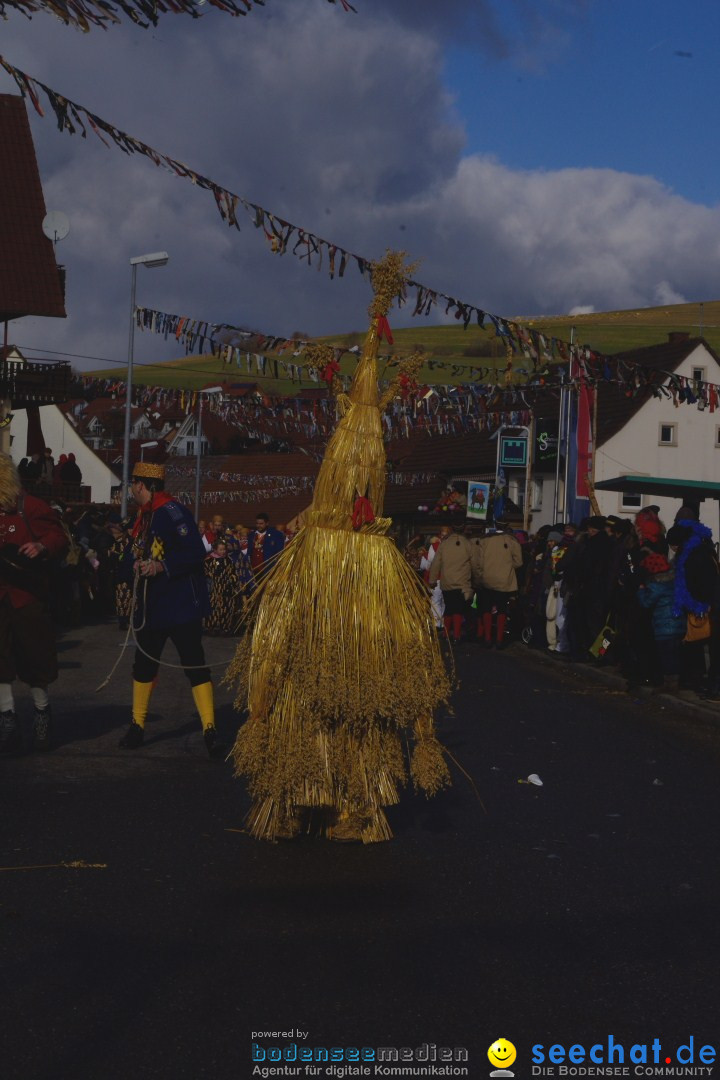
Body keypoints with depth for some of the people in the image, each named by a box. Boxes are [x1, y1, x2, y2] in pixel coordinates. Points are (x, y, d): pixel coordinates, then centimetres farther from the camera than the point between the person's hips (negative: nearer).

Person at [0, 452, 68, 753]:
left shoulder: (30, 508, -5)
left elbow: (58, 537, -1)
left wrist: (41, 546, -20)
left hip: (27, 595, -2)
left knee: (34, 655, 7)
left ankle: (42, 711, 26)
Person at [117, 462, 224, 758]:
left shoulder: (172, 512, -15)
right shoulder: (142, 517, 12)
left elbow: (195, 553, -24)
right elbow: (131, 557, 15)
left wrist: (161, 566, -30)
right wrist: (134, 565, -7)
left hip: (180, 606, -9)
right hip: (151, 606, 9)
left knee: (194, 664, -8)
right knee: (143, 664, 14)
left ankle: (210, 731, -7)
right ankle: (137, 726, 27)